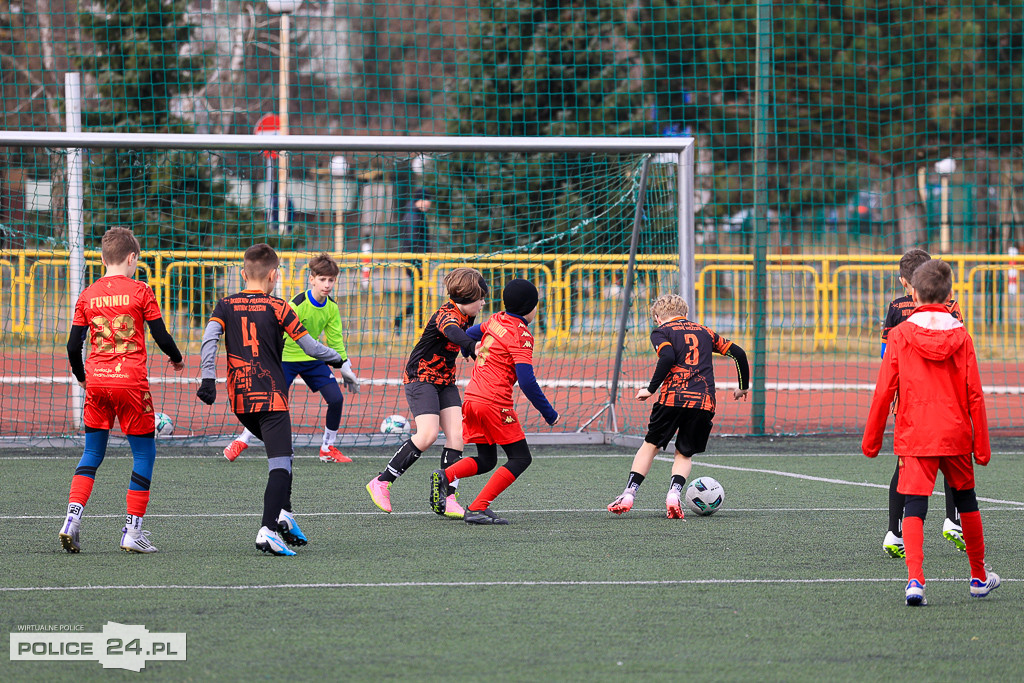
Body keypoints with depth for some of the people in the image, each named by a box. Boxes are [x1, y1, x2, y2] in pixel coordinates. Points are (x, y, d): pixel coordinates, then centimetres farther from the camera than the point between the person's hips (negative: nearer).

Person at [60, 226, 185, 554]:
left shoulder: (87, 295, 6)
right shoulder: (139, 291, -3)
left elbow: (73, 345, 5)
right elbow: (161, 336, -2)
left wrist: (81, 376, 23)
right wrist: (176, 358, 19)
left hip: (96, 381, 4)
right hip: (131, 380, -4)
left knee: (92, 452, 12)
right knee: (144, 453, 6)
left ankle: (72, 517, -5)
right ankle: (133, 531, 1)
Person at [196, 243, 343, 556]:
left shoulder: (226, 305, 8)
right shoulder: (277, 307, 0)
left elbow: (209, 338, -8)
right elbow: (309, 346, 2)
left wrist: (208, 378, -12)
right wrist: (337, 359, 19)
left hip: (239, 400, 5)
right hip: (271, 398, -5)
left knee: (280, 452, 25)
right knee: (280, 462, -10)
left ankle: (283, 513, 17)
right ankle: (269, 530, -25)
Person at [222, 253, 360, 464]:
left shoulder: (332, 308, -4)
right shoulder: (297, 304, -23)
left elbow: (336, 341, 7)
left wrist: (346, 369, 8)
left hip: (313, 359, 5)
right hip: (287, 357, -5)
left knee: (336, 398, -9)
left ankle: (328, 448, 8)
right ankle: (242, 441, 10)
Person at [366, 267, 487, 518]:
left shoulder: (465, 316, 7)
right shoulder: (446, 315, -21)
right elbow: (451, 331, -46)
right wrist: (473, 346, -60)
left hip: (445, 380, 9)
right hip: (421, 377, -9)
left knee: (456, 435, -8)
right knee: (428, 434, -22)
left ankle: (447, 499, -10)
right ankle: (381, 483, -8)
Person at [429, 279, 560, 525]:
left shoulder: (496, 320, 10)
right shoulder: (521, 336, -12)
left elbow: (469, 335, 29)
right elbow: (527, 382, -18)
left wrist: (470, 352, 50)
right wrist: (549, 413, -10)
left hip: (471, 397, 8)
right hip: (495, 403, -8)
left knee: (486, 460, 18)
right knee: (520, 458, 0)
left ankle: (445, 476, -7)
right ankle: (477, 508, -11)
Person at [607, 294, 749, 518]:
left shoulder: (661, 331, 10)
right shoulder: (704, 332, 23)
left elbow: (667, 358, -11)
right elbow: (738, 353, 19)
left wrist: (651, 389, -7)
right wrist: (743, 387, 29)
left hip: (673, 398, -3)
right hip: (704, 402, 3)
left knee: (651, 445, 13)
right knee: (685, 453, 15)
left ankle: (629, 494, 8)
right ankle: (674, 493, -9)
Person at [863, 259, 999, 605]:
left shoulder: (900, 336, -3)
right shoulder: (960, 337, 1)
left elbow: (884, 391, -3)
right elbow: (974, 395, 1)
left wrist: (871, 438, 6)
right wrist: (982, 444, 7)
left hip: (914, 437, -2)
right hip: (956, 435, 2)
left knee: (913, 508, -6)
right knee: (966, 501, 20)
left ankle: (915, 579, -25)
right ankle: (979, 576, 32)